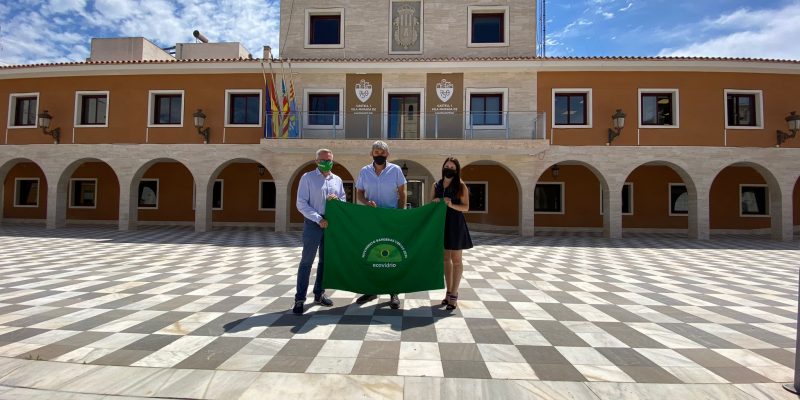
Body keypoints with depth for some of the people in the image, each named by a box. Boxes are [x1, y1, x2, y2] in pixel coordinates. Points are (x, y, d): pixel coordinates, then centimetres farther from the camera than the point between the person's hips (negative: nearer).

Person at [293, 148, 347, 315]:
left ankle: (319, 294, 25)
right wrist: (318, 219, -16)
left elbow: (344, 201, 15)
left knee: (325, 261, 12)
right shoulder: (308, 177, -2)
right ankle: (300, 299, 5)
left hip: (331, 224, 5)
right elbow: (301, 204, -8)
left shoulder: (337, 180, 11)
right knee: (306, 262, -2)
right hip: (313, 224, -5)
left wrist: (337, 199, -9)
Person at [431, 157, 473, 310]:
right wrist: (435, 203, -8)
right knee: (445, 259, 12)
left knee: (456, 260, 1)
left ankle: (454, 295, 8)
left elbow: (466, 207, -5)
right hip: (441, 224, 5)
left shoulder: (461, 186, -5)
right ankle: (448, 292, 23)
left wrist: (451, 205, -21)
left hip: (455, 225, -4)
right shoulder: (436, 185, 7)